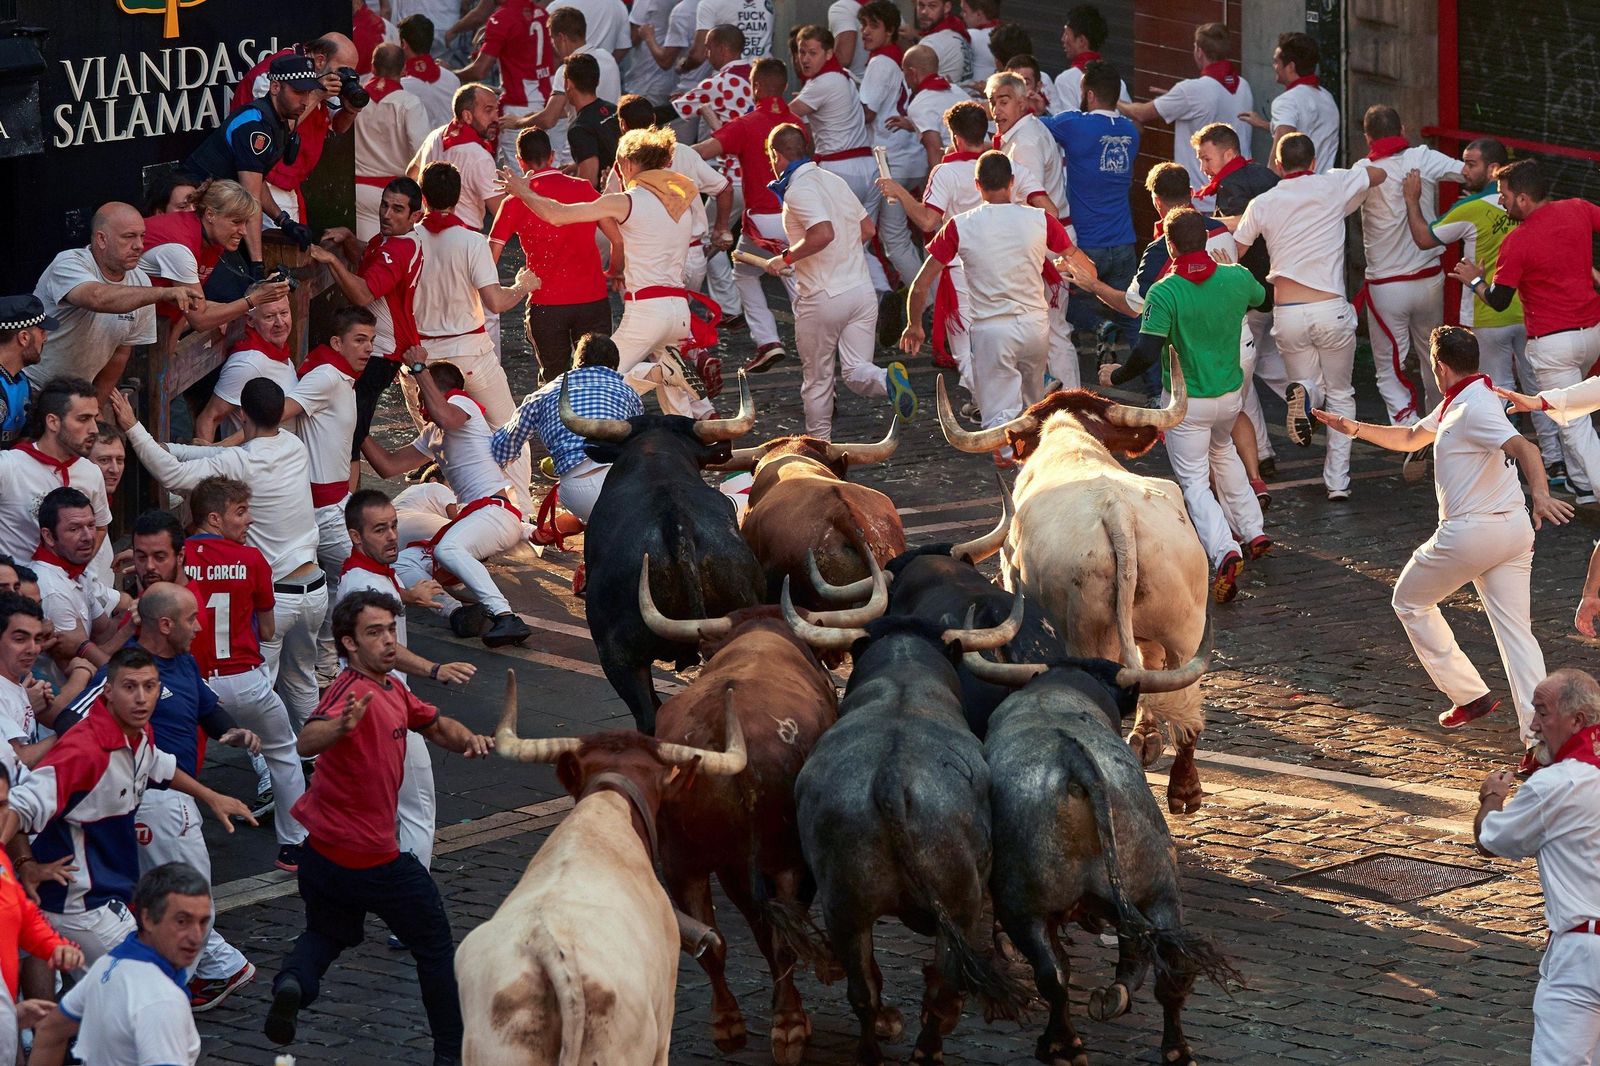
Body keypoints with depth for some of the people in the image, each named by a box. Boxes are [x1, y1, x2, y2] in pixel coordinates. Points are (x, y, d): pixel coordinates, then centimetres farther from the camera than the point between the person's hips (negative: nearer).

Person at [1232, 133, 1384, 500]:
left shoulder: (1262, 204, 6)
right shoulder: (1333, 187, 2)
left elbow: (1234, 253, 14)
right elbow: (1379, 174, 19)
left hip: (1286, 314, 1)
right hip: (1331, 310, -1)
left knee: (1310, 382, 21)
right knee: (1341, 395, 16)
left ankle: (1304, 395, -18)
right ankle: (1337, 480, 4)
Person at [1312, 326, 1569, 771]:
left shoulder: (1474, 408, -16)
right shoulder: (1456, 403, 16)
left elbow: (1523, 447, -32)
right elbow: (1412, 438, 32)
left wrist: (1541, 495, -50)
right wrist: (1356, 429, 24)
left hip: (1470, 532, -9)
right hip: (1514, 528, 9)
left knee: (1410, 600, 16)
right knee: (1515, 629, 2)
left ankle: (1468, 694, 15)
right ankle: (1540, 737, -10)